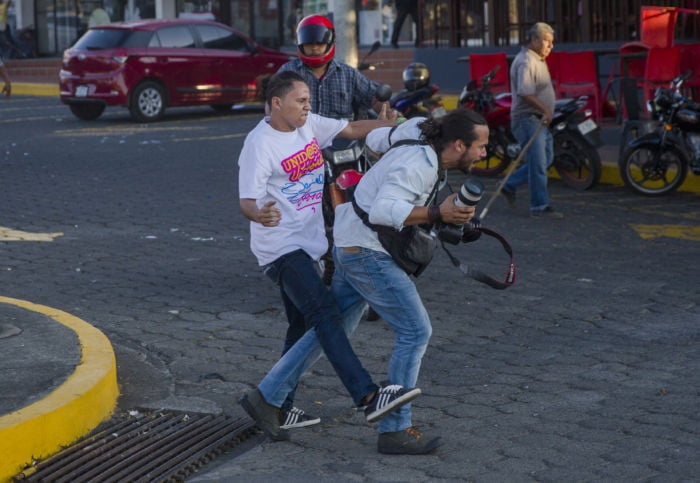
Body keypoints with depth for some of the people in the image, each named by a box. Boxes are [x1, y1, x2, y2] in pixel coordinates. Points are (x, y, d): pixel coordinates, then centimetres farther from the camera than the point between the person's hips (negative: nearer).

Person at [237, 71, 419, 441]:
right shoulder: (260, 143, -15)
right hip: (281, 247, -10)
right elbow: (247, 200, -22)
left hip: (306, 244, 10)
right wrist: (260, 214, -45)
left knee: (303, 327, 13)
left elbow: (352, 129, 16)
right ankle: (368, 397, -30)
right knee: (324, 314, -21)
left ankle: (274, 407, 23)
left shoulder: (308, 125, 8)